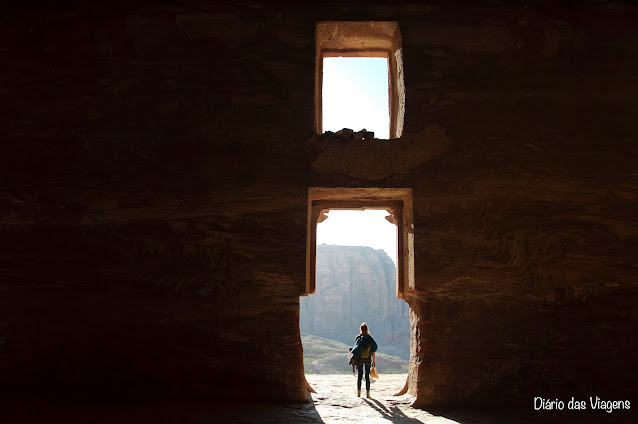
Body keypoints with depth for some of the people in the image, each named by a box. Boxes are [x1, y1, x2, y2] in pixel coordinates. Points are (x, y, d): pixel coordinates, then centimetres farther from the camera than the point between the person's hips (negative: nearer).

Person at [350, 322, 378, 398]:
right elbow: (373, 351, -5)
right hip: (368, 359, 0)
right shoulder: (370, 338, -6)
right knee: (367, 376, 8)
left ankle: (358, 393, 9)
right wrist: (374, 361, 3)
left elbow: (355, 349, -4)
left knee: (359, 375, 9)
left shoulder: (357, 338, -5)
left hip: (359, 359, 0)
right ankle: (367, 394, 8)